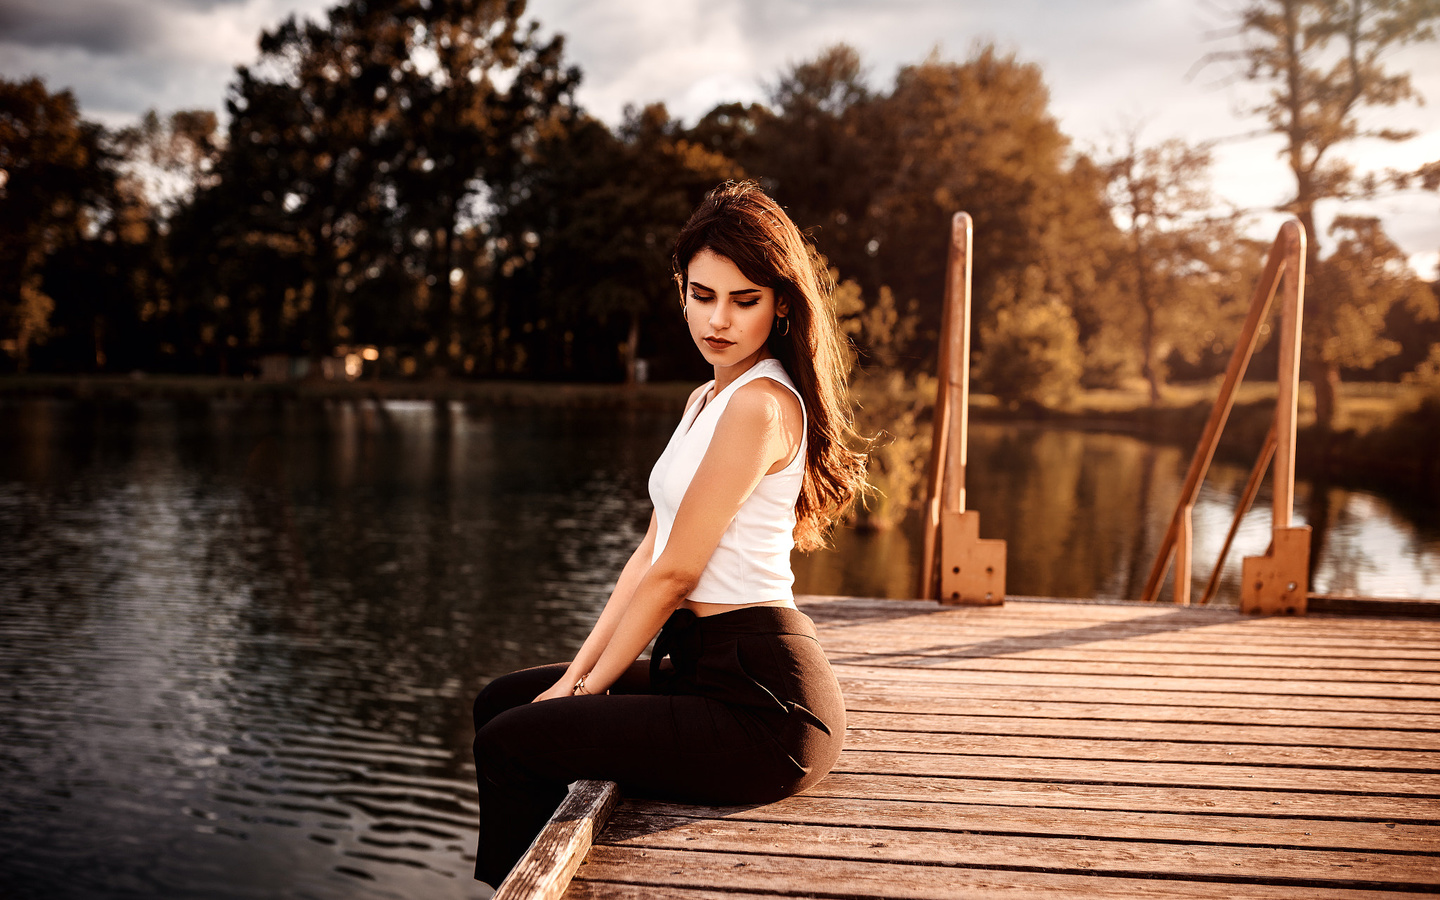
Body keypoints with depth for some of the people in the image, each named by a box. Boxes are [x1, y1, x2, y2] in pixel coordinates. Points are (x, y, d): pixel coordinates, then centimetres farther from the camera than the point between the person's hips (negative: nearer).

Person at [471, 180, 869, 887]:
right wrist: (577, 674, 7)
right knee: (501, 701, 14)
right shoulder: (706, 400, 14)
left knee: (506, 746, -7)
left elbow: (674, 575, -15)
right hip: (706, 669, 10)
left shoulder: (759, 404, -17)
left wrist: (587, 691, -5)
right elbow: (649, 555, 13)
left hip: (759, 703, -10)